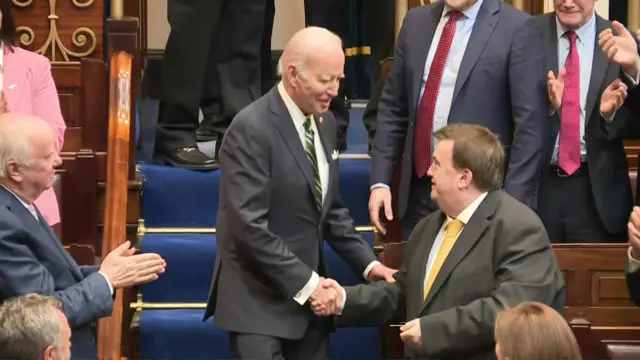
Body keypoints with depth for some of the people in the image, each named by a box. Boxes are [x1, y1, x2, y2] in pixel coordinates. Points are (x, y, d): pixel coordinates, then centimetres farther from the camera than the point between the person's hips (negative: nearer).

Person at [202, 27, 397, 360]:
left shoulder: (324, 121, 9)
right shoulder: (252, 128, -16)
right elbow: (250, 227, -21)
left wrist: (367, 262, 5)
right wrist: (305, 283, -20)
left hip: (308, 294, 7)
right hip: (258, 299, -7)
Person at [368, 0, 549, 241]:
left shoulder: (518, 29, -8)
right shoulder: (416, 21, 9)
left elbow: (530, 125, -11)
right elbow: (393, 108, 13)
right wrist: (380, 181, 6)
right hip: (418, 191, 5)